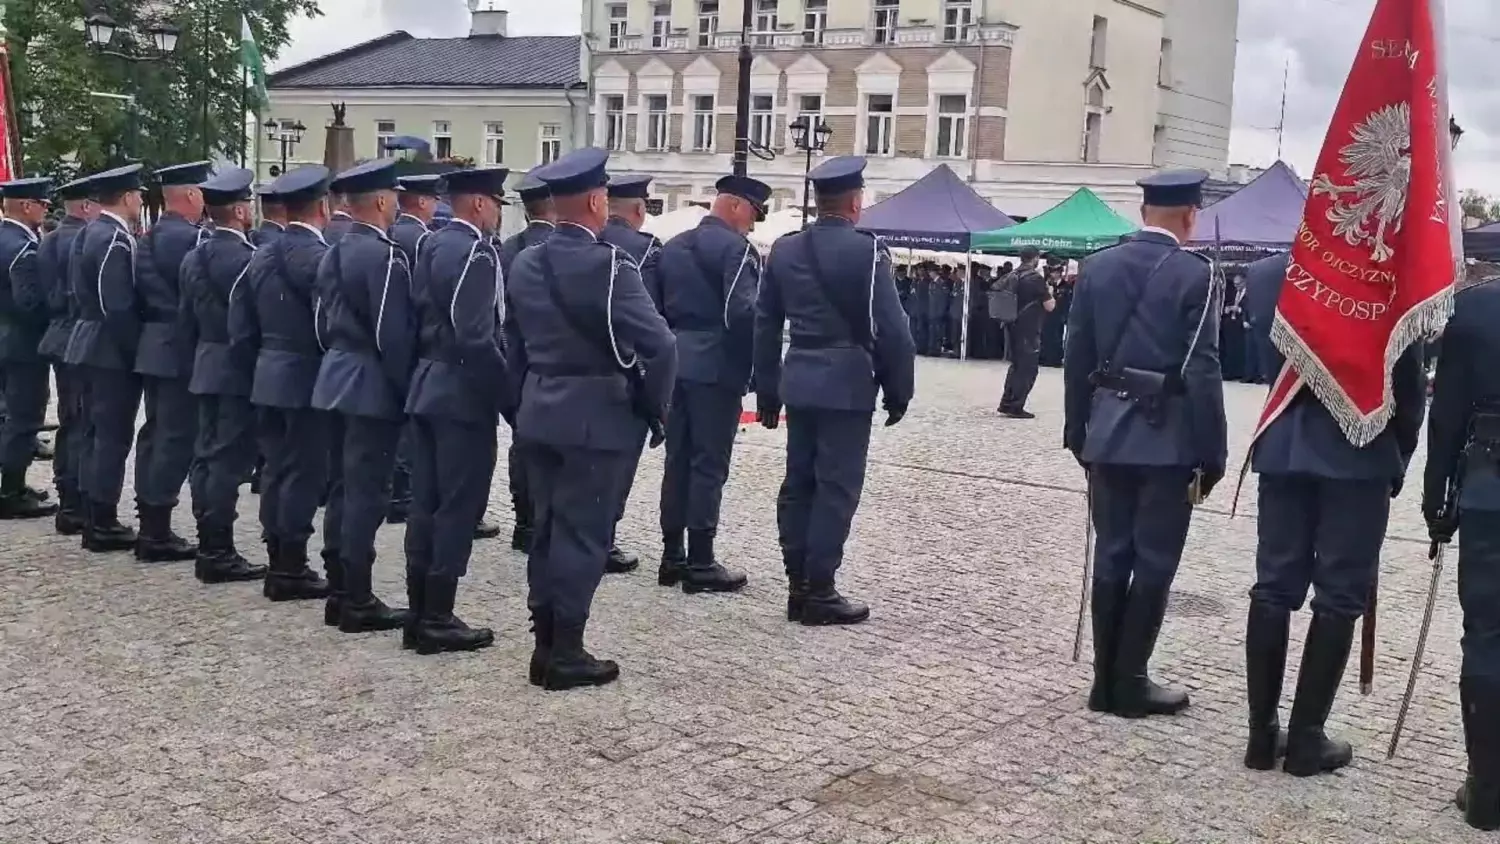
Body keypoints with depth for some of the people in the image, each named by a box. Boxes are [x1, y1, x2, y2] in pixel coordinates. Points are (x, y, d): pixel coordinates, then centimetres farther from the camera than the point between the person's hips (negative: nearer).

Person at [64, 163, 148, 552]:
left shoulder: (90, 232, 11)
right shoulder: (116, 240, -19)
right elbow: (118, 308, -23)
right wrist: (137, 352, -17)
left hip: (92, 345, 10)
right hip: (113, 351, -10)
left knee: (98, 433, 16)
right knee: (113, 436, -3)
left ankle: (94, 516, 23)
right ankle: (102, 524, 2)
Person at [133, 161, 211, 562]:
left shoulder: (149, 238, 12)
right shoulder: (193, 238, -16)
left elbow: (140, 294, 14)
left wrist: (152, 324, 19)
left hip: (152, 348, 9)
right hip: (182, 351, -9)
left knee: (155, 434, 13)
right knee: (177, 437, -5)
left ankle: (149, 525, 20)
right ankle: (158, 532, -3)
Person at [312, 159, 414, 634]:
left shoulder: (334, 253, 12)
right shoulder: (384, 254, -17)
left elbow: (323, 324, 15)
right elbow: (392, 333, -21)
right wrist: (406, 391, -13)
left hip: (340, 378, 10)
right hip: (373, 386, -10)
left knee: (349, 486, 16)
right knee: (367, 492, -4)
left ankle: (344, 591, 23)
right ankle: (357, 602, 2)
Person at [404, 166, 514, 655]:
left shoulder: (431, 245, 13)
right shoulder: (475, 252, -16)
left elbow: (420, 320, 14)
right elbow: (477, 339, -22)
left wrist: (426, 372, 19)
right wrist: (511, 400, -17)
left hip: (428, 388, 9)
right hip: (463, 395, -9)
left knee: (426, 504, 11)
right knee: (458, 507, -3)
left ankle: (420, 615, 17)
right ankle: (437, 620, 2)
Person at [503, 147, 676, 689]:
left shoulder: (524, 265, 6)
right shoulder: (606, 264, -17)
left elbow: (513, 345, 13)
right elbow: (658, 345, -21)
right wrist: (654, 408, -7)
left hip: (540, 414, 7)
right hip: (597, 417, -7)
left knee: (548, 528, 14)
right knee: (582, 533, 0)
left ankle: (545, 645, 20)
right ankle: (565, 654, 6)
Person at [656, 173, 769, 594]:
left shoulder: (673, 246, 15)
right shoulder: (736, 247, -10)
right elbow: (743, 312, -19)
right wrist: (755, 365, -10)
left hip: (676, 363, 8)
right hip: (716, 367, -8)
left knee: (678, 460, 10)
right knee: (709, 464, -4)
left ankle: (672, 556, 15)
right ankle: (700, 563, -1)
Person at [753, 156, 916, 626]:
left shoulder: (784, 250, 8)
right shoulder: (867, 251, -11)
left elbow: (765, 325, 11)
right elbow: (891, 328, -12)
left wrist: (767, 393, 17)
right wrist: (898, 390, -2)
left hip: (800, 382, 6)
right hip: (848, 385, -6)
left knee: (798, 482, 10)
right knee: (836, 487, -2)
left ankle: (797, 585, 14)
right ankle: (818, 591, 1)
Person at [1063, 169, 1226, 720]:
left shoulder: (1096, 266, 5)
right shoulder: (1194, 275, -10)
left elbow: (1077, 358, 8)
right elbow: (1201, 371, -13)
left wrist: (1078, 433, 16)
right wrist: (1212, 454, -7)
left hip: (1109, 434, 5)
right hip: (1167, 439, -5)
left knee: (1111, 556, 10)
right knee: (1154, 561, 3)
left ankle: (1105, 679, 15)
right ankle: (1129, 682, 7)